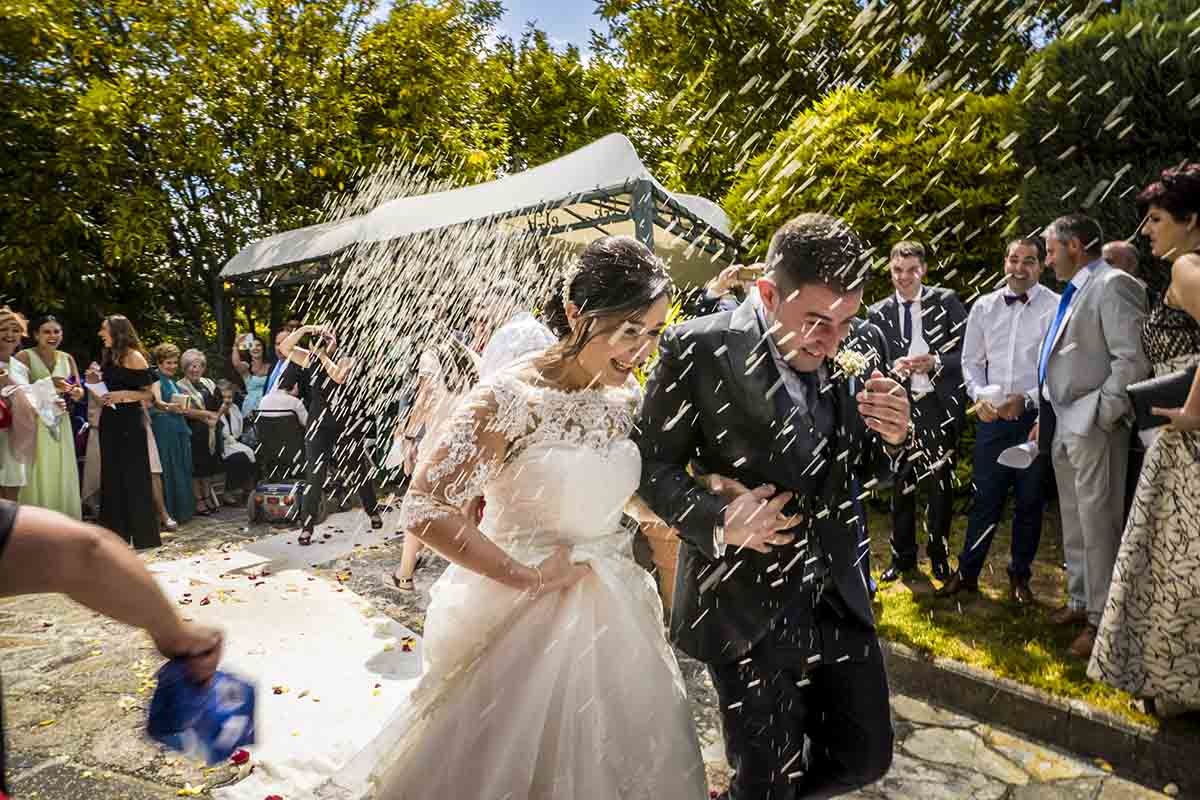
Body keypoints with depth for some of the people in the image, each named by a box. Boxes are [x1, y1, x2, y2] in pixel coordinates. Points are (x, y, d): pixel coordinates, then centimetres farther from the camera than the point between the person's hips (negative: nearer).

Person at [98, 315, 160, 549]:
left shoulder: (134, 356, -8)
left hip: (131, 422, -8)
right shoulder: (108, 357, 13)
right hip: (110, 421, 8)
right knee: (112, 476, 10)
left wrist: (124, 395, -23)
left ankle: (144, 536, 5)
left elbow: (148, 394, -10)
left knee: (134, 477, -3)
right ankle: (117, 533, 20)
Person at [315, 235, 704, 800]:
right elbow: (425, 510, -24)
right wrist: (530, 577, -18)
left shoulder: (628, 399, -2)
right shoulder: (510, 399, -21)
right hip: (525, 622, -6)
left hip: (614, 619, 6)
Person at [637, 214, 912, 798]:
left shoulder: (844, 355, 1)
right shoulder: (699, 349, -16)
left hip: (837, 594, 6)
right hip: (748, 607, -5)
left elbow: (860, 469, 10)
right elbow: (651, 465, -10)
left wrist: (891, 438, -11)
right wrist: (716, 518, -26)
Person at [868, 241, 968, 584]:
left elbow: (968, 350, -1)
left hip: (940, 405, -1)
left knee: (940, 483, 10)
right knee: (901, 484, 8)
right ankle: (902, 556, 23)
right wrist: (892, 368, -16)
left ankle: (938, 554, 28)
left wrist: (936, 362, -17)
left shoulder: (946, 301, 1)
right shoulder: (878, 313, 4)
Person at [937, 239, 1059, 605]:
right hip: (993, 417, 2)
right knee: (985, 499, 8)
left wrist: (1026, 399, -14)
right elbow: (971, 361, 11)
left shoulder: (1057, 308, -6)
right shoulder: (983, 307, 6)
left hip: (1036, 417, -2)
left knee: (1029, 502, 11)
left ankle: (1020, 577, 28)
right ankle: (967, 573, 20)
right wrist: (979, 396, -4)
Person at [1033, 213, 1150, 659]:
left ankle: (1101, 618, 10)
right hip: (1063, 426, 9)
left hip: (1092, 427, -9)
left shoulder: (1113, 285, -10)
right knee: (1073, 523, 16)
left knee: (1097, 525, -1)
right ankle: (1080, 601, 29)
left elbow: (1133, 360, -18)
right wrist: (1046, 418, 17)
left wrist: (1100, 414, -18)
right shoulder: (1072, 292, 17)